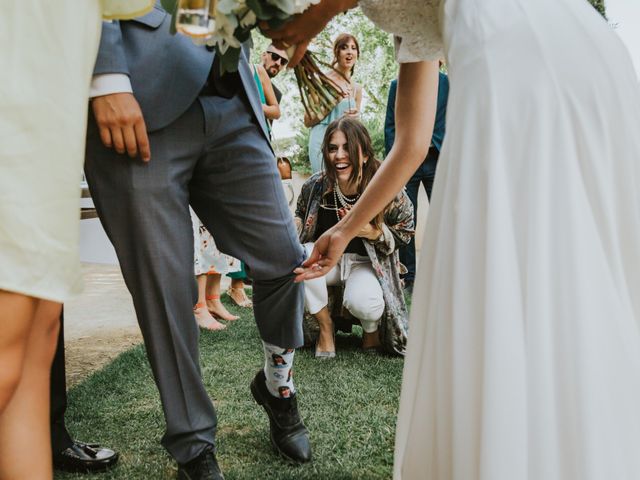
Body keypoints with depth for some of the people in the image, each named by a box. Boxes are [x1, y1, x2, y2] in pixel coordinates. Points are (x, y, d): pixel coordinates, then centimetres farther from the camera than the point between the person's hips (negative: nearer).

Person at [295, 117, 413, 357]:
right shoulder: (315, 185, -14)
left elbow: (405, 232, -2)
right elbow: (301, 214, 11)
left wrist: (376, 233, -23)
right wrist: (294, 225, -14)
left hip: (366, 263, -2)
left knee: (363, 303, -35)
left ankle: (372, 329, 8)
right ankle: (325, 326, -8)